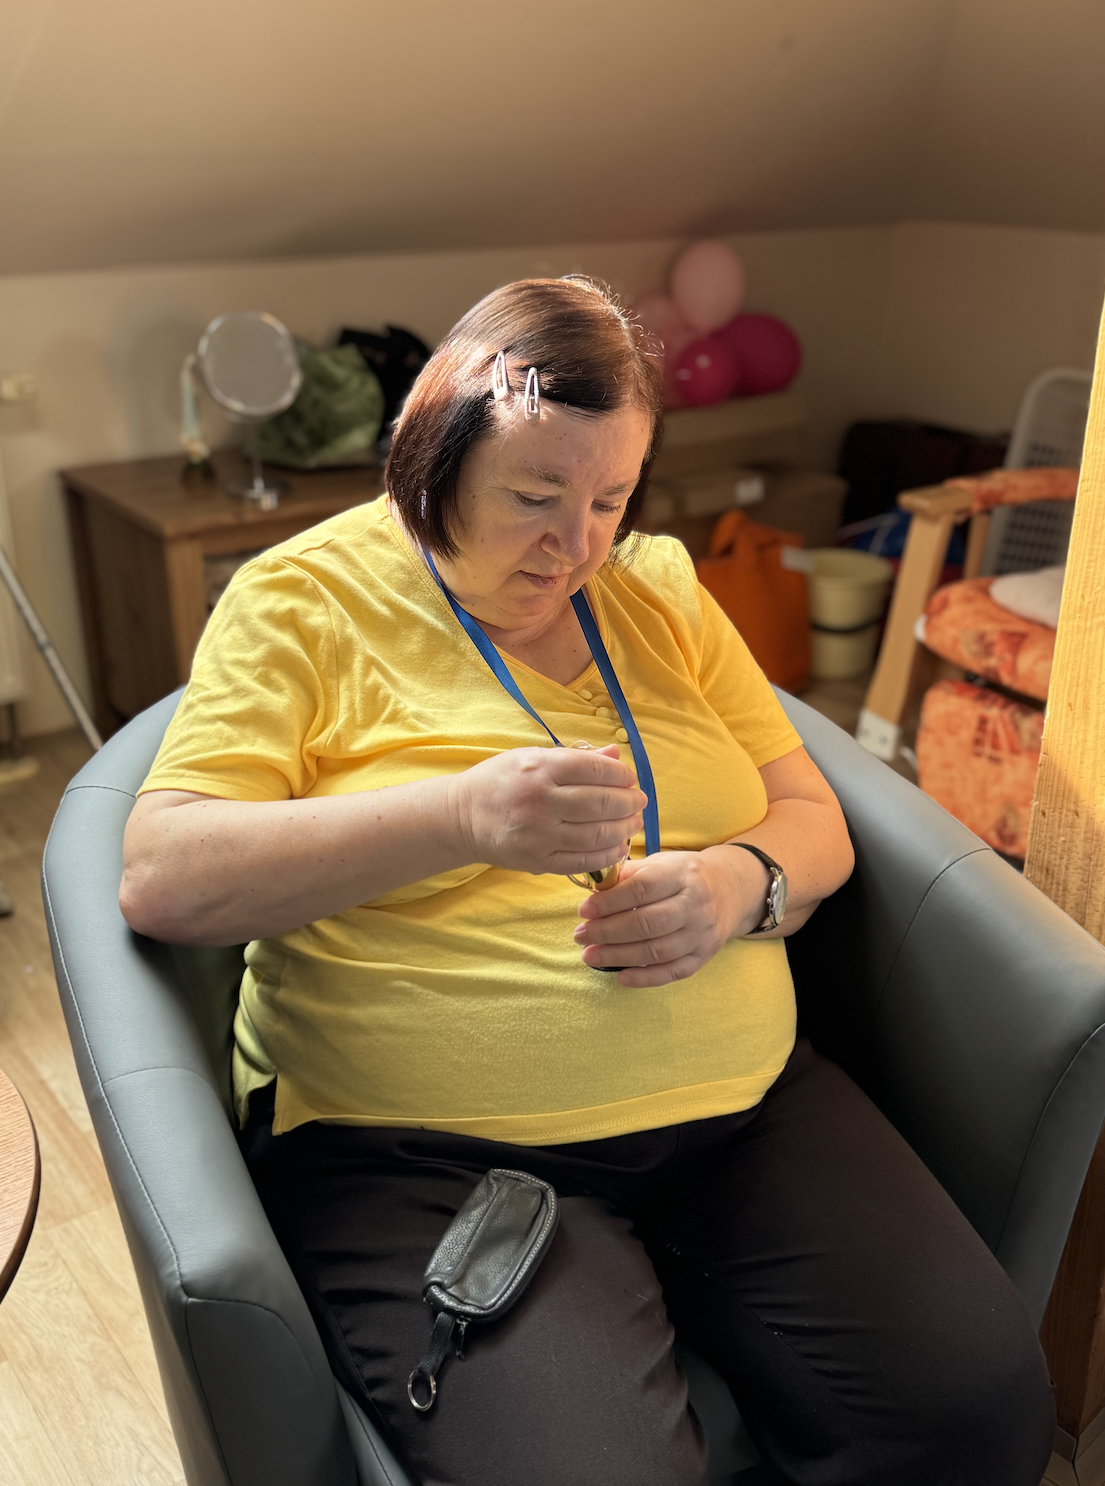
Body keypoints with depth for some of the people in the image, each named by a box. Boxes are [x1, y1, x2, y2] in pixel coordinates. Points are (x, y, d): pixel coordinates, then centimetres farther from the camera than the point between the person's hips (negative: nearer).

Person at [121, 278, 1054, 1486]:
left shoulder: (660, 589, 12)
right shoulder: (303, 601, -2)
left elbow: (814, 822, 14)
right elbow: (158, 881, -12)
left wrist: (738, 884, -11)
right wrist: (462, 816, -25)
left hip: (742, 1104, 5)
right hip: (429, 1150, -4)